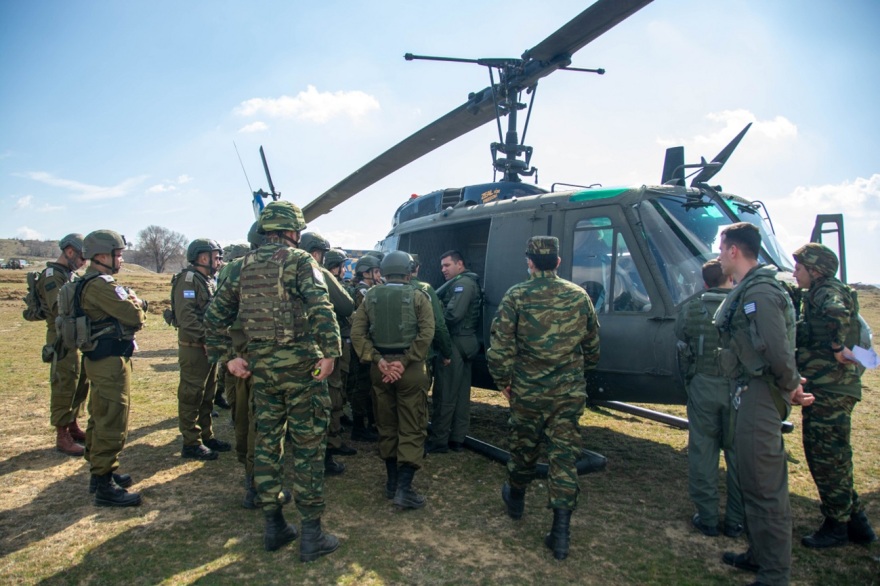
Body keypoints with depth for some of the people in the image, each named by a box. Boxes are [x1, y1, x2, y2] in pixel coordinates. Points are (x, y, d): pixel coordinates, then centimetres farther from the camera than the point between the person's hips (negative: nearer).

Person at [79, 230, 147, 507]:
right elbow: (135, 317, -23)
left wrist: (134, 303, -8)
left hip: (101, 360, 11)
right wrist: (136, 303, -2)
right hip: (111, 362, -11)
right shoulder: (101, 285, -19)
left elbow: (130, 317, 14)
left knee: (101, 419, 19)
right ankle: (104, 485, 1)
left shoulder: (93, 283, 15)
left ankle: (100, 472, 31)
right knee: (112, 423, -6)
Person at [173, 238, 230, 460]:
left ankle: (206, 436, 28)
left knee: (207, 396, 17)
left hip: (210, 347, 10)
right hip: (193, 348, -10)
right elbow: (186, 316, -24)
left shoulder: (209, 281, 16)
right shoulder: (188, 279, -13)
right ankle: (191, 443, 7)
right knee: (191, 397, -1)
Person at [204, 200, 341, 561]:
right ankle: (311, 535, 10)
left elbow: (214, 315, 12)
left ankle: (273, 526, 26)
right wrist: (330, 352, -20)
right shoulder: (299, 260, -7)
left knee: (267, 442, 15)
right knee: (308, 445, 2)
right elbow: (320, 307, -23)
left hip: (260, 365, 6)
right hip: (299, 363, -6)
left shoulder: (245, 265, 11)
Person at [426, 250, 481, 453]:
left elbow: (453, 314, -23)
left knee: (444, 394, -5)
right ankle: (457, 439, 18)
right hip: (465, 343, 11)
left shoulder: (463, 283, -12)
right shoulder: (465, 283, 21)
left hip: (455, 343, -11)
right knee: (461, 393, 12)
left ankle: (439, 441, 1)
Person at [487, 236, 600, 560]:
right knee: (565, 453, 5)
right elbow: (592, 344, 11)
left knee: (524, 445, 18)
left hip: (528, 390, -1)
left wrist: (503, 381, 2)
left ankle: (516, 498, 42)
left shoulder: (516, 296, -8)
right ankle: (561, 532, 5)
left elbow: (500, 344, -10)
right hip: (570, 392, 2)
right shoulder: (579, 296, 2)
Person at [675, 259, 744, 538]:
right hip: (738, 388, 0)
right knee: (737, 453, 11)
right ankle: (735, 521, 21)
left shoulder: (690, 309, -2)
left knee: (703, 452, 10)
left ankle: (707, 518, 17)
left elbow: (682, 350, 4)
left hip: (702, 386, 1)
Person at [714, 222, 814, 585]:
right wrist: (791, 385, 10)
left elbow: (778, 351, -24)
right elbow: (777, 350, 16)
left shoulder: (759, 293, -18)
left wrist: (791, 386, -8)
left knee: (765, 487, -2)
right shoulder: (747, 290, 14)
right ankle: (760, 555, 34)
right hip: (749, 393, 11)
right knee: (752, 480, 20)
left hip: (759, 395, -11)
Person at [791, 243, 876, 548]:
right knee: (833, 457, 17)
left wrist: (837, 347, -26)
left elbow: (837, 313, -37)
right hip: (829, 388, 10)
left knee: (827, 458, 0)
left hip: (828, 390, -10)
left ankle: (837, 525, 13)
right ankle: (856, 521, 26)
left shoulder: (826, 292, -14)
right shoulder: (821, 294, 18)